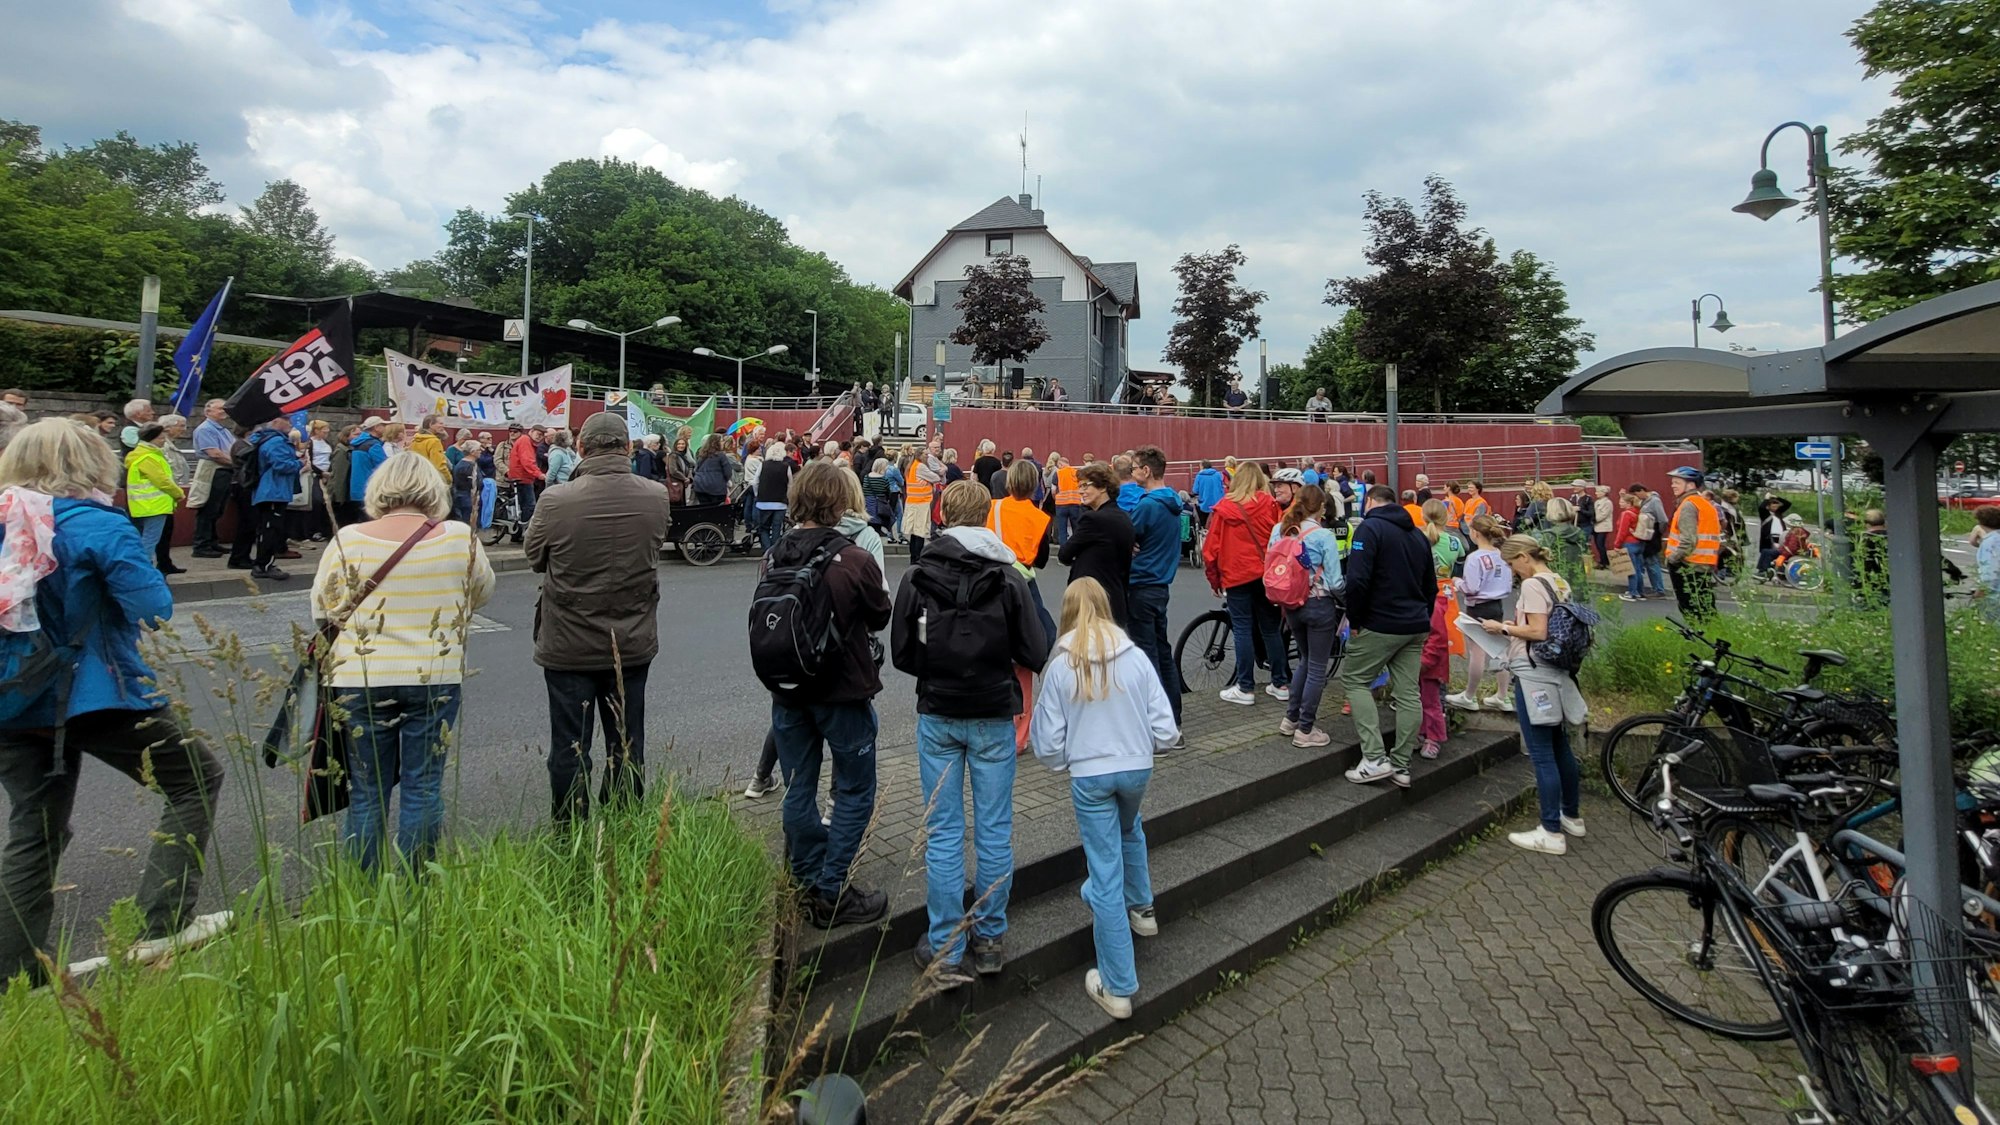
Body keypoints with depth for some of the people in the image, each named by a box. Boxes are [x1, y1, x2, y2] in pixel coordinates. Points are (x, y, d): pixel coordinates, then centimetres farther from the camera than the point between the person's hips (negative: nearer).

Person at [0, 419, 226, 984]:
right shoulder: (100, 527, -13)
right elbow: (155, 611, -17)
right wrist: (145, 568, 2)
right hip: (97, 696, -7)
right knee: (197, 777, 9)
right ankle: (163, 926, 2)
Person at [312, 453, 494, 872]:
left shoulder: (349, 540, -6)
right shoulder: (460, 538, -6)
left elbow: (323, 609, 3)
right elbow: (482, 593, 9)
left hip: (360, 681, 0)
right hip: (437, 679, 0)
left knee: (366, 794, 12)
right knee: (423, 788, 9)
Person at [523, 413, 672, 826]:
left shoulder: (555, 501, -17)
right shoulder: (657, 497, -10)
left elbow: (535, 558, -1)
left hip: (568, 646, -2)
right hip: (633, 644, 3)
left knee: (569, 747, 11)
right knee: (627, 746, 15)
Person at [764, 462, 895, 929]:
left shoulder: (773, 558, -6)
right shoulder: (855, 561, -19)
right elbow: (880, 618, -3)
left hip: (788, 692, 5)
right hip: (842, 692, -5)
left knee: (799, 791, 15)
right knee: (855, 792, 9)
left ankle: (806, 887, 26)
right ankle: (831, 893, 10)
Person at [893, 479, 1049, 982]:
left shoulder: (917, 576, -6)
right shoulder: (1009, 577, -9)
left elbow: (902, 654, -3)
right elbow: (1034, 655, -9)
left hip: (937, 715, 1)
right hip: (994, 717, -1)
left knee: (942, 835, 8)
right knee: (995, 831, 11)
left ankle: (945, 951, 15)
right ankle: (989, 940, 22)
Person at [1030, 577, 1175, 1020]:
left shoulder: (1061, 665, -9)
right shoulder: (1135, 656, -5)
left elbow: (1048, 741, -5)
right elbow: (1166, 729, -4)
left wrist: (1062, 762, 16)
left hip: (1089, 776, -2)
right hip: (1137, 768, 3)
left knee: (1105, 873, 4)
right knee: (1130, 830, 35)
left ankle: (1117, 987, 12)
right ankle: (1141, 908, 51)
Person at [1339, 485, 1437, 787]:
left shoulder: (1370, 527, -10)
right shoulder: (1418, 534, 16)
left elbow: (1357, 580, -21)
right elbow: (1431, 586, 21)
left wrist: (1355, 621, -11)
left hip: (1380, 624, -7)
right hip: (1416, 627, 7)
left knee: (1354, 680, 5)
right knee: (1408, 693, 9)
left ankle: (1375, 758, -5)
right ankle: (1401, 765, 14)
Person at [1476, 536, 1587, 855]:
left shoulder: (1532, 585, -15)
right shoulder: (1560, 582, 13)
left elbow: (1538, 632, -21)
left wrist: (1503, 629, -9)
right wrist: (1516, 626, 17)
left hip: (1533, 674, -10)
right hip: (1556, 672, 10)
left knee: (1541, 754, -5)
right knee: (1560, 747, 19)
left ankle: (1551, 833, -1)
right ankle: (1572, 816, 31)